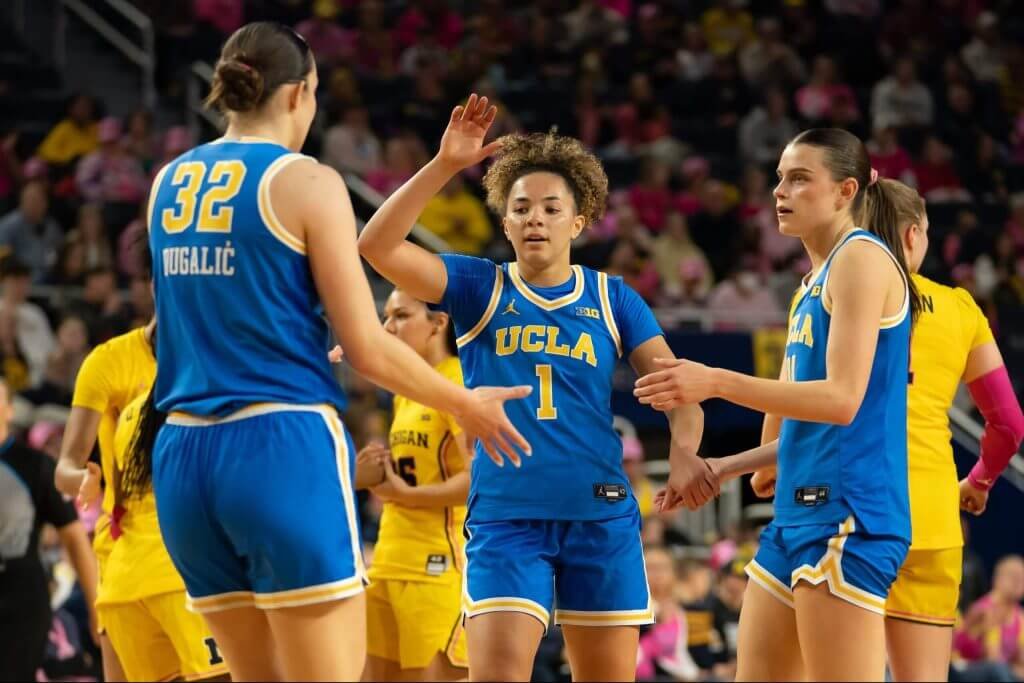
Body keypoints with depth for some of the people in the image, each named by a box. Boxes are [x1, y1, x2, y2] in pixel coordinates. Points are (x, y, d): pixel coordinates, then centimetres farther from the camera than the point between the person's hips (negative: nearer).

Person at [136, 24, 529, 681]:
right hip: (282, 451, -7)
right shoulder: (305, 182, -6)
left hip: (184, 454, 7)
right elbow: (368, 349, -7)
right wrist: (466, 405, 8)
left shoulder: (170, 183, 13)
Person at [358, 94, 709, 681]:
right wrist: (445, 165, -18)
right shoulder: (479, 287, 4)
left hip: (602, 516, 2)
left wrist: (683, 451, -23)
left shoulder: (613, 299, 7)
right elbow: (377, 246, -9)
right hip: (505, 518, -2)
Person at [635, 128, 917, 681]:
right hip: (799, 512, 10)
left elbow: (842, 400, -18)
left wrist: (717, 383, -22)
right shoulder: (813, 286, 21)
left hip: (846, 517, -10)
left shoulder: (862, 257, -8)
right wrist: (723, 469, 22)